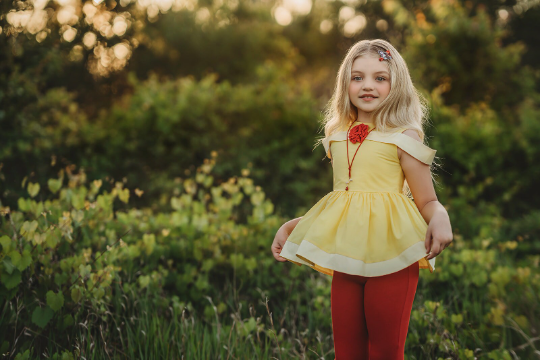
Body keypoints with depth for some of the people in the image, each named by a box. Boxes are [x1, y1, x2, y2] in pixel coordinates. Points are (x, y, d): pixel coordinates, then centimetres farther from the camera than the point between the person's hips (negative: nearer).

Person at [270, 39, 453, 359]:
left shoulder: (404, 137, -4)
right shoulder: (339, 138, 12)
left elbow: (427, 202, -3)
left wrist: (441, 219, -26)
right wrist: (290, 226, 20)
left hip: (391, 259, -5)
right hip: (347, 259, 5)